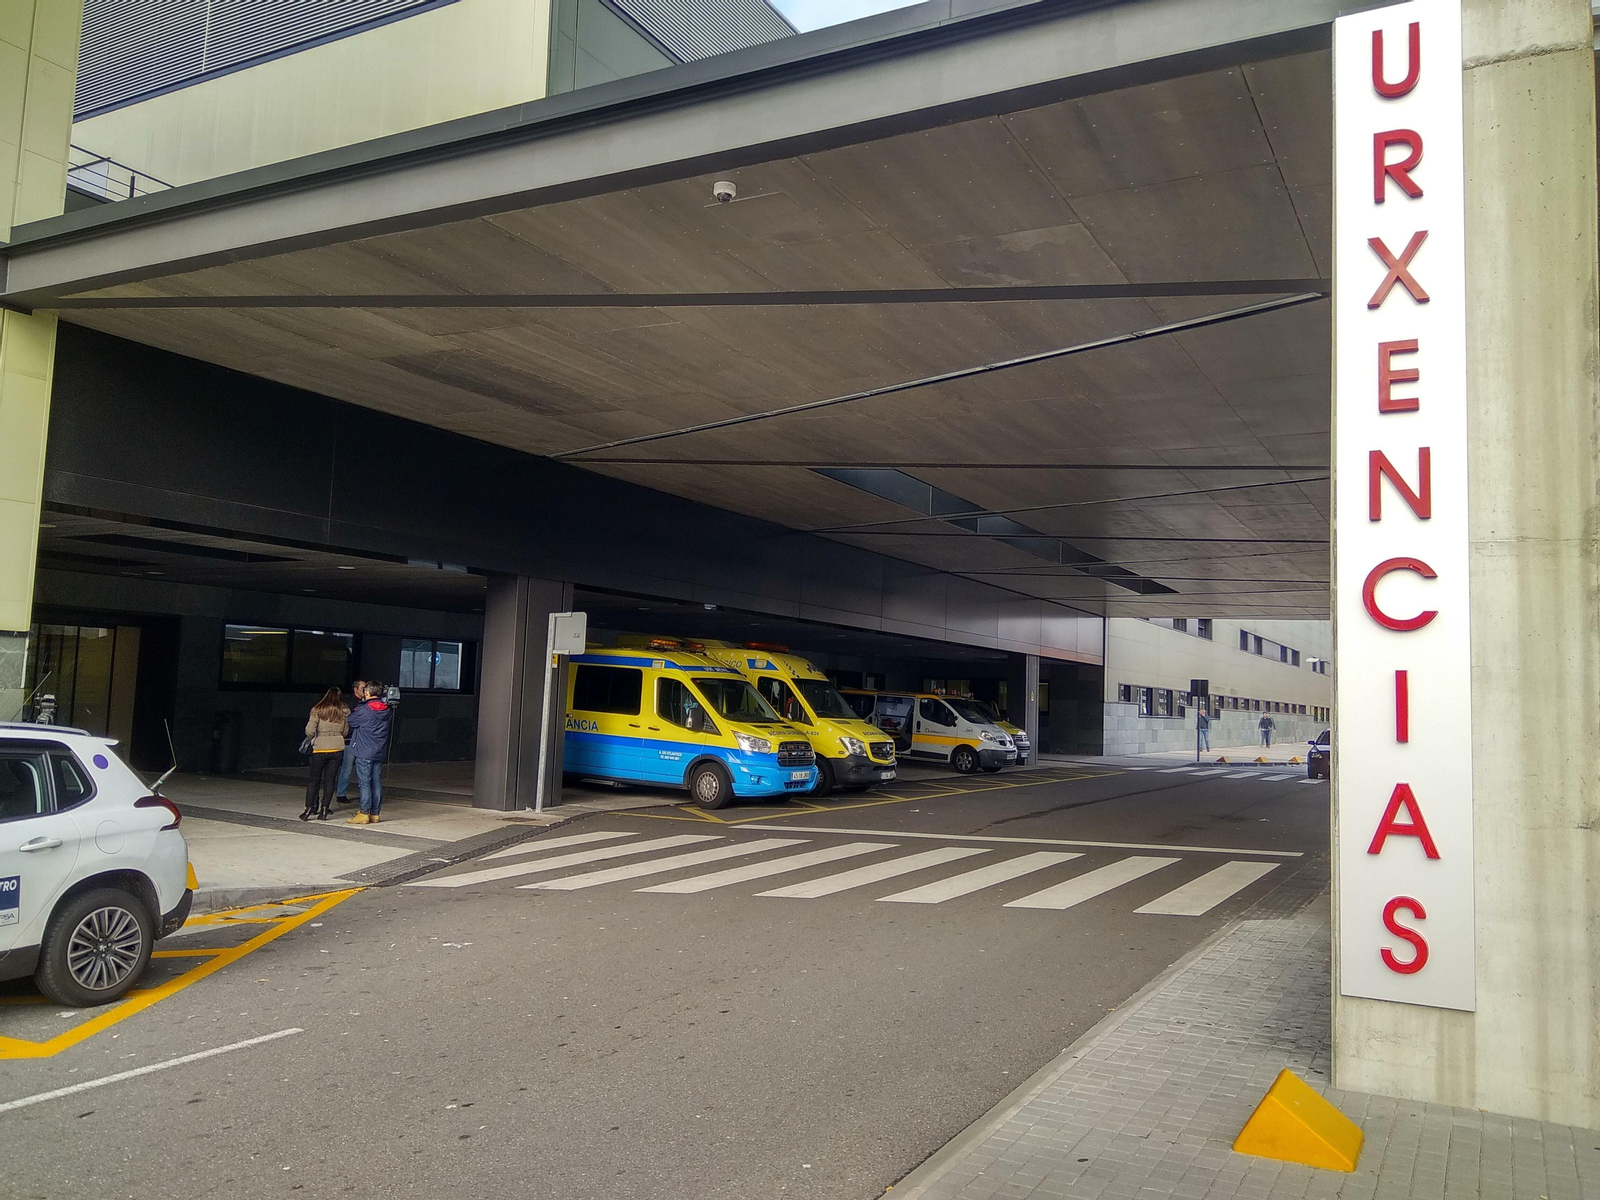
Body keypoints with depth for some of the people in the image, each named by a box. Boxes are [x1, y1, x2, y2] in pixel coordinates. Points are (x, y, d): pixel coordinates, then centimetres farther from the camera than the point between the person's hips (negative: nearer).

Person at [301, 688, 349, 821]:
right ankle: (324, 809, 4)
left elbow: (309, 731, -9)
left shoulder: (317, 711, -6)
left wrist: (310, 739, 12)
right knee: (329, 779, 6)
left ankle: (309, 809, 3)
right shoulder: (344, 712, 1)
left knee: (314, 779, 7)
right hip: (337, 749, 2)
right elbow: (346, 731, 6)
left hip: (320, 749, -2)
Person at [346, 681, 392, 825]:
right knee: (377, 783, 8)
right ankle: (375, 814, 12)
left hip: (364, 752, -6)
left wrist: (357, 708, 12)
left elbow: (352, 720, -1)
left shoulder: (365, 710, -14)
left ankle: (364, 814, -3)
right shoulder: (385, 710, 6)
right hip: (379, 753, 6)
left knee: (364, 783, -3)